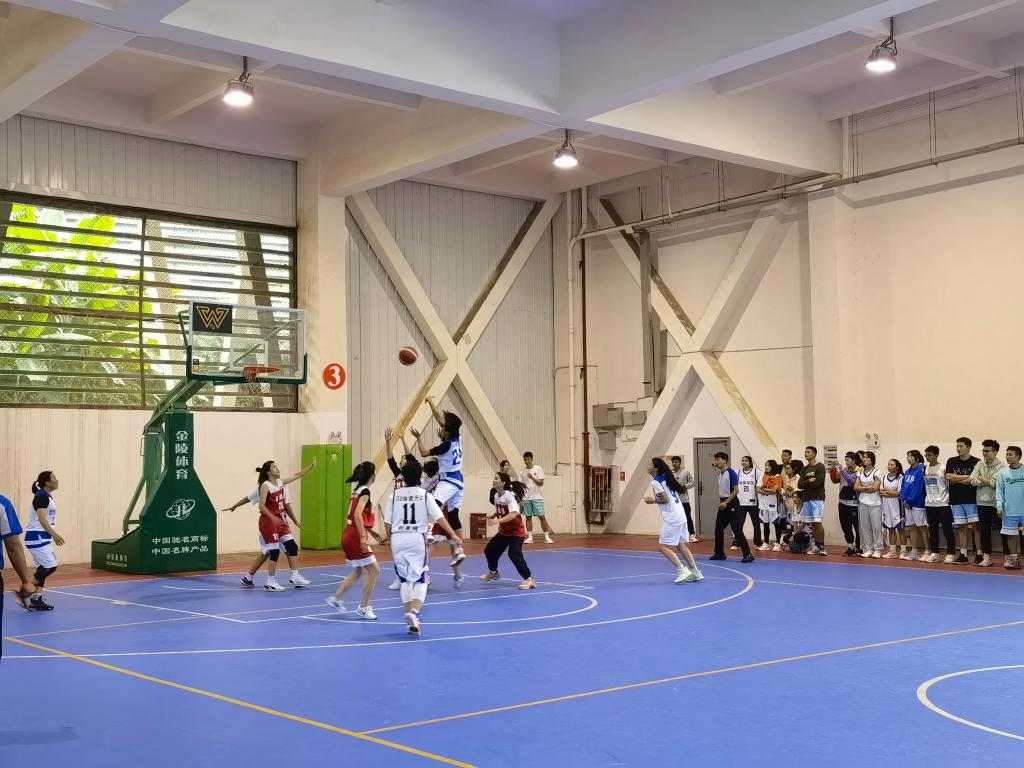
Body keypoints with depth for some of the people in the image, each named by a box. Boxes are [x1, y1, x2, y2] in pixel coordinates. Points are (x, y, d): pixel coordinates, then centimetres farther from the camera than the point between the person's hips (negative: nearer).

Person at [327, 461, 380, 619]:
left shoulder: (357, 490, 13)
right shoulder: (365, 491, -14)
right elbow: (357, 514, -25)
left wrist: (369, 530, 30)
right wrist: (363, 537, -28)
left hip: (348, 535, 9)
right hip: (356, 536, -9)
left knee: (359, 571, 22)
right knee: (374, 570, 0)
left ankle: (336, 598, 22)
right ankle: (363, 608, 3)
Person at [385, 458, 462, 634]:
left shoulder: (394, 495, 4)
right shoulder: (424, 495, -1)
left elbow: (387, 522, 5)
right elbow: (439, 517, -5)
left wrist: (389, 538, 20)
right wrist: (453, 534, 1)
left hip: (398, 539, 2)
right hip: (417, 538, -2)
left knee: (405, 580, 14)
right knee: (421, 579, 4)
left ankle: (411, 616, 14)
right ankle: (414, 611, -18)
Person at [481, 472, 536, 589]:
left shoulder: (509, 496, -24)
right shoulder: (496, 496, 1)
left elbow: (513, 514, -38)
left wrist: (499, 520, -47)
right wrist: (492, 515, -1)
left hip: (516, 532, -9)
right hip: (504, 531, 9)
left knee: (514, 554, -27)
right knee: (489, 550, 15)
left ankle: (529, 579, -21)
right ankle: (493, 572, 43)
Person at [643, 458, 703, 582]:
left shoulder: (655, 482, -11)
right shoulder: (665, 479, 16)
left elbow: (666, 499, -17)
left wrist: (653, 501, -1)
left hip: (672, 518, -9)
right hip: (680, 516, 9)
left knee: (663, 547, -4)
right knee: (681, 545, 15)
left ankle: (682, 571, -7)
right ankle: (696, 573, 16)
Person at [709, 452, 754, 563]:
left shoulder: (731, 473, -13)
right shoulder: (720, 474, 12)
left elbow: (736, 490, -17)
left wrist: (726, 502, -19)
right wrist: (720, 501, 12)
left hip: (731, 504, -9)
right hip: (723, 504, 9)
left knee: (737, 530, -10)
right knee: (718, 529, 11)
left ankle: (748, 555, -8)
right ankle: (719, 553, 21)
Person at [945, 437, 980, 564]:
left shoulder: (976, 462, -3)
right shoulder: (951, 461, 9)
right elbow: (948, 477, -3)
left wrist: (956, 479, -6)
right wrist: (967, 477, -7)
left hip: (972, 500, -4)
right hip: (956, 500, 4)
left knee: (975, 526, -5)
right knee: (961, 527, 7)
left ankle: (980, 554, -1)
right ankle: (963, 555, 11)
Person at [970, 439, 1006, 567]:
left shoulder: (1001, 466, -10)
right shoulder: (980, 464, 7)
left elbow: (995, 482, -20)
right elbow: (973, 480, -3)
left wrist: (982, 479, -5)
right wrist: (988, 482, -12)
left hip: (996, 504, -5)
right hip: (982, 502, 5)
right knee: (984, 531, 10)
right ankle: (986, 555, 18)